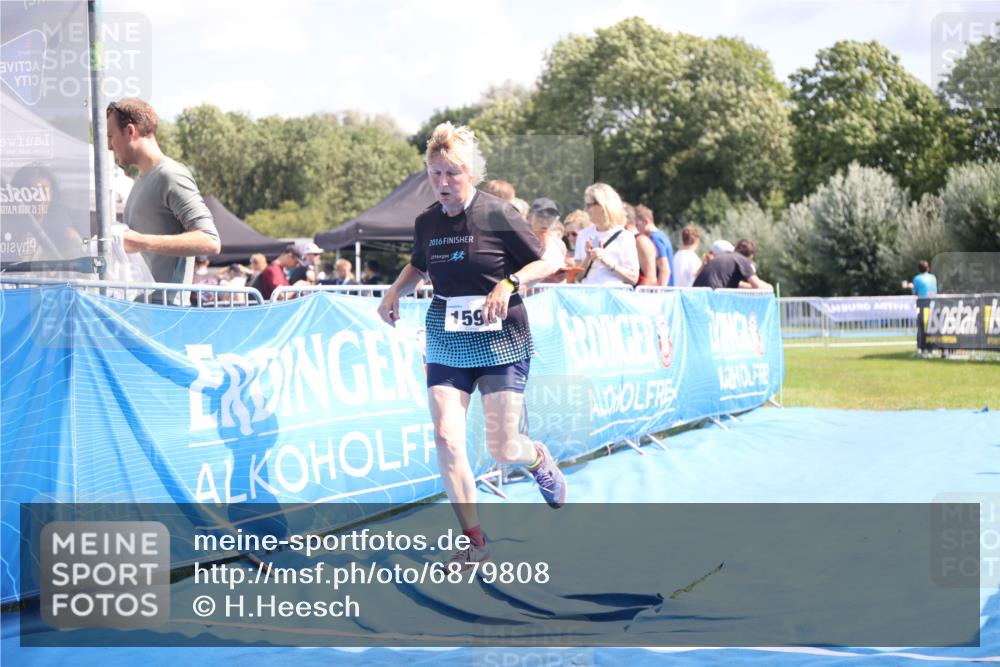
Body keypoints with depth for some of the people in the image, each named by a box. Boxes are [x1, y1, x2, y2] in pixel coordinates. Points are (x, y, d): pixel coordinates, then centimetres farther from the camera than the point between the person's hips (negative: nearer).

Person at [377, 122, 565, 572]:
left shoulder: (497, 214, -10)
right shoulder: (426, 222, 3)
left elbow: (546, 263, -4)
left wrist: (509, 282, -21)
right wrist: (395, 291, 5)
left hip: (501, 340, -4)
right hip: (446, 343, 4)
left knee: (502, 448, -4)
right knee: (446, 437, -11)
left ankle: (540, 460, 35)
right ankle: (473, 541, 1)